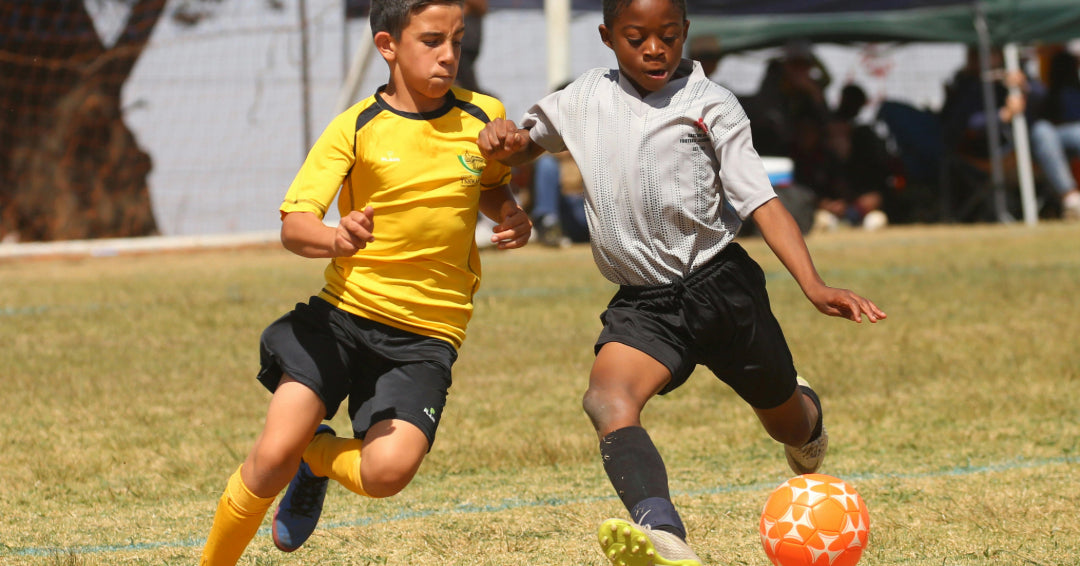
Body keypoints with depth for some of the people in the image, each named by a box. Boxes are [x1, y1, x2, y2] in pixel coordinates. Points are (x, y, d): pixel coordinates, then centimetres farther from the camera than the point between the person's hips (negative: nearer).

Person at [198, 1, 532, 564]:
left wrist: (512, 217, 2)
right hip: (344, 310, -1)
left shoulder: (484, 118, 3)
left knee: (387, 471, -21)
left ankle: (317, 456, 14)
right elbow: (293, 226, -13)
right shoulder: (356, 128, -5)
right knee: (272, 457, -16)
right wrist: (335, 239, -36)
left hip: (426, 333, 1)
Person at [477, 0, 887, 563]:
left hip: (721, 284, -1)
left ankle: (804, 412, 58)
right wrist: (504, 137, -4)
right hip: (642, 301, 1)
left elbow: (762, 201, -8)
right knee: (606, 400, -31)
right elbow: (527, 142, 23)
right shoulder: (586, 98, 7)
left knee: (789, 426, 17)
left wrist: (814, 286, -22)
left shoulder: (710, 104, -2)